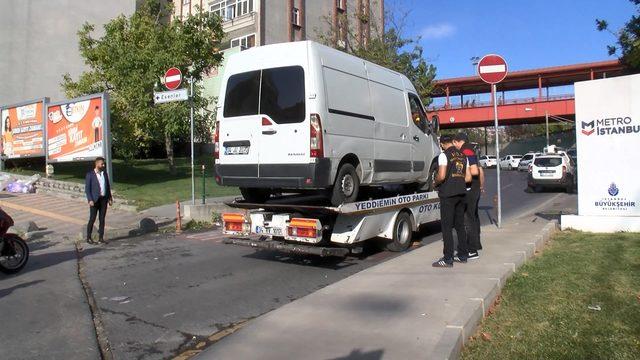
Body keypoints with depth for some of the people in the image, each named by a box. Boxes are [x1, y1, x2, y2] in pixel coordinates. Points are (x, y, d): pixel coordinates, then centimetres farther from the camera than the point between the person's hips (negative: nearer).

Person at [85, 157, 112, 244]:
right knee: (92, 219, -2)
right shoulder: (90, 175, -6)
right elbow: (87, 189, -8)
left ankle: (101, 237, 10)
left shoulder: (105, 174, 10)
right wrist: (90, 200, -16)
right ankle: (88, 237, 9)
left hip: (104, 199, 5)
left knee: (102, 219, 5)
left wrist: (110, 198, 9)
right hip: (94, 200, -5)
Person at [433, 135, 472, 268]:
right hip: (461, 193, 7)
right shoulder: (463, 156, 13)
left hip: (448, 194, -7)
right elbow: (468, 178, 12)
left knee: (446, 226, -4)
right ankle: (463, 255, 21)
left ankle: (448, 259, -3)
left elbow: (442, 176, -19)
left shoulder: (444, 155, -9)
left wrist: (436, 182, 0)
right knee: (460, 225, 15)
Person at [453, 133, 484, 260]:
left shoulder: (466, 152, -16)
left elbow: (474, 171, -26)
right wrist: (482, 186, 32)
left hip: (469, 190, -11)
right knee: (474, 217, 19)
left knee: (468, 218, -9)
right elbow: (480, 170, 24)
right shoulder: (472, 152, 17)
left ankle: (472, 250, -8)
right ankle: (476, 244, 31)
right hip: (475, 189, 11)